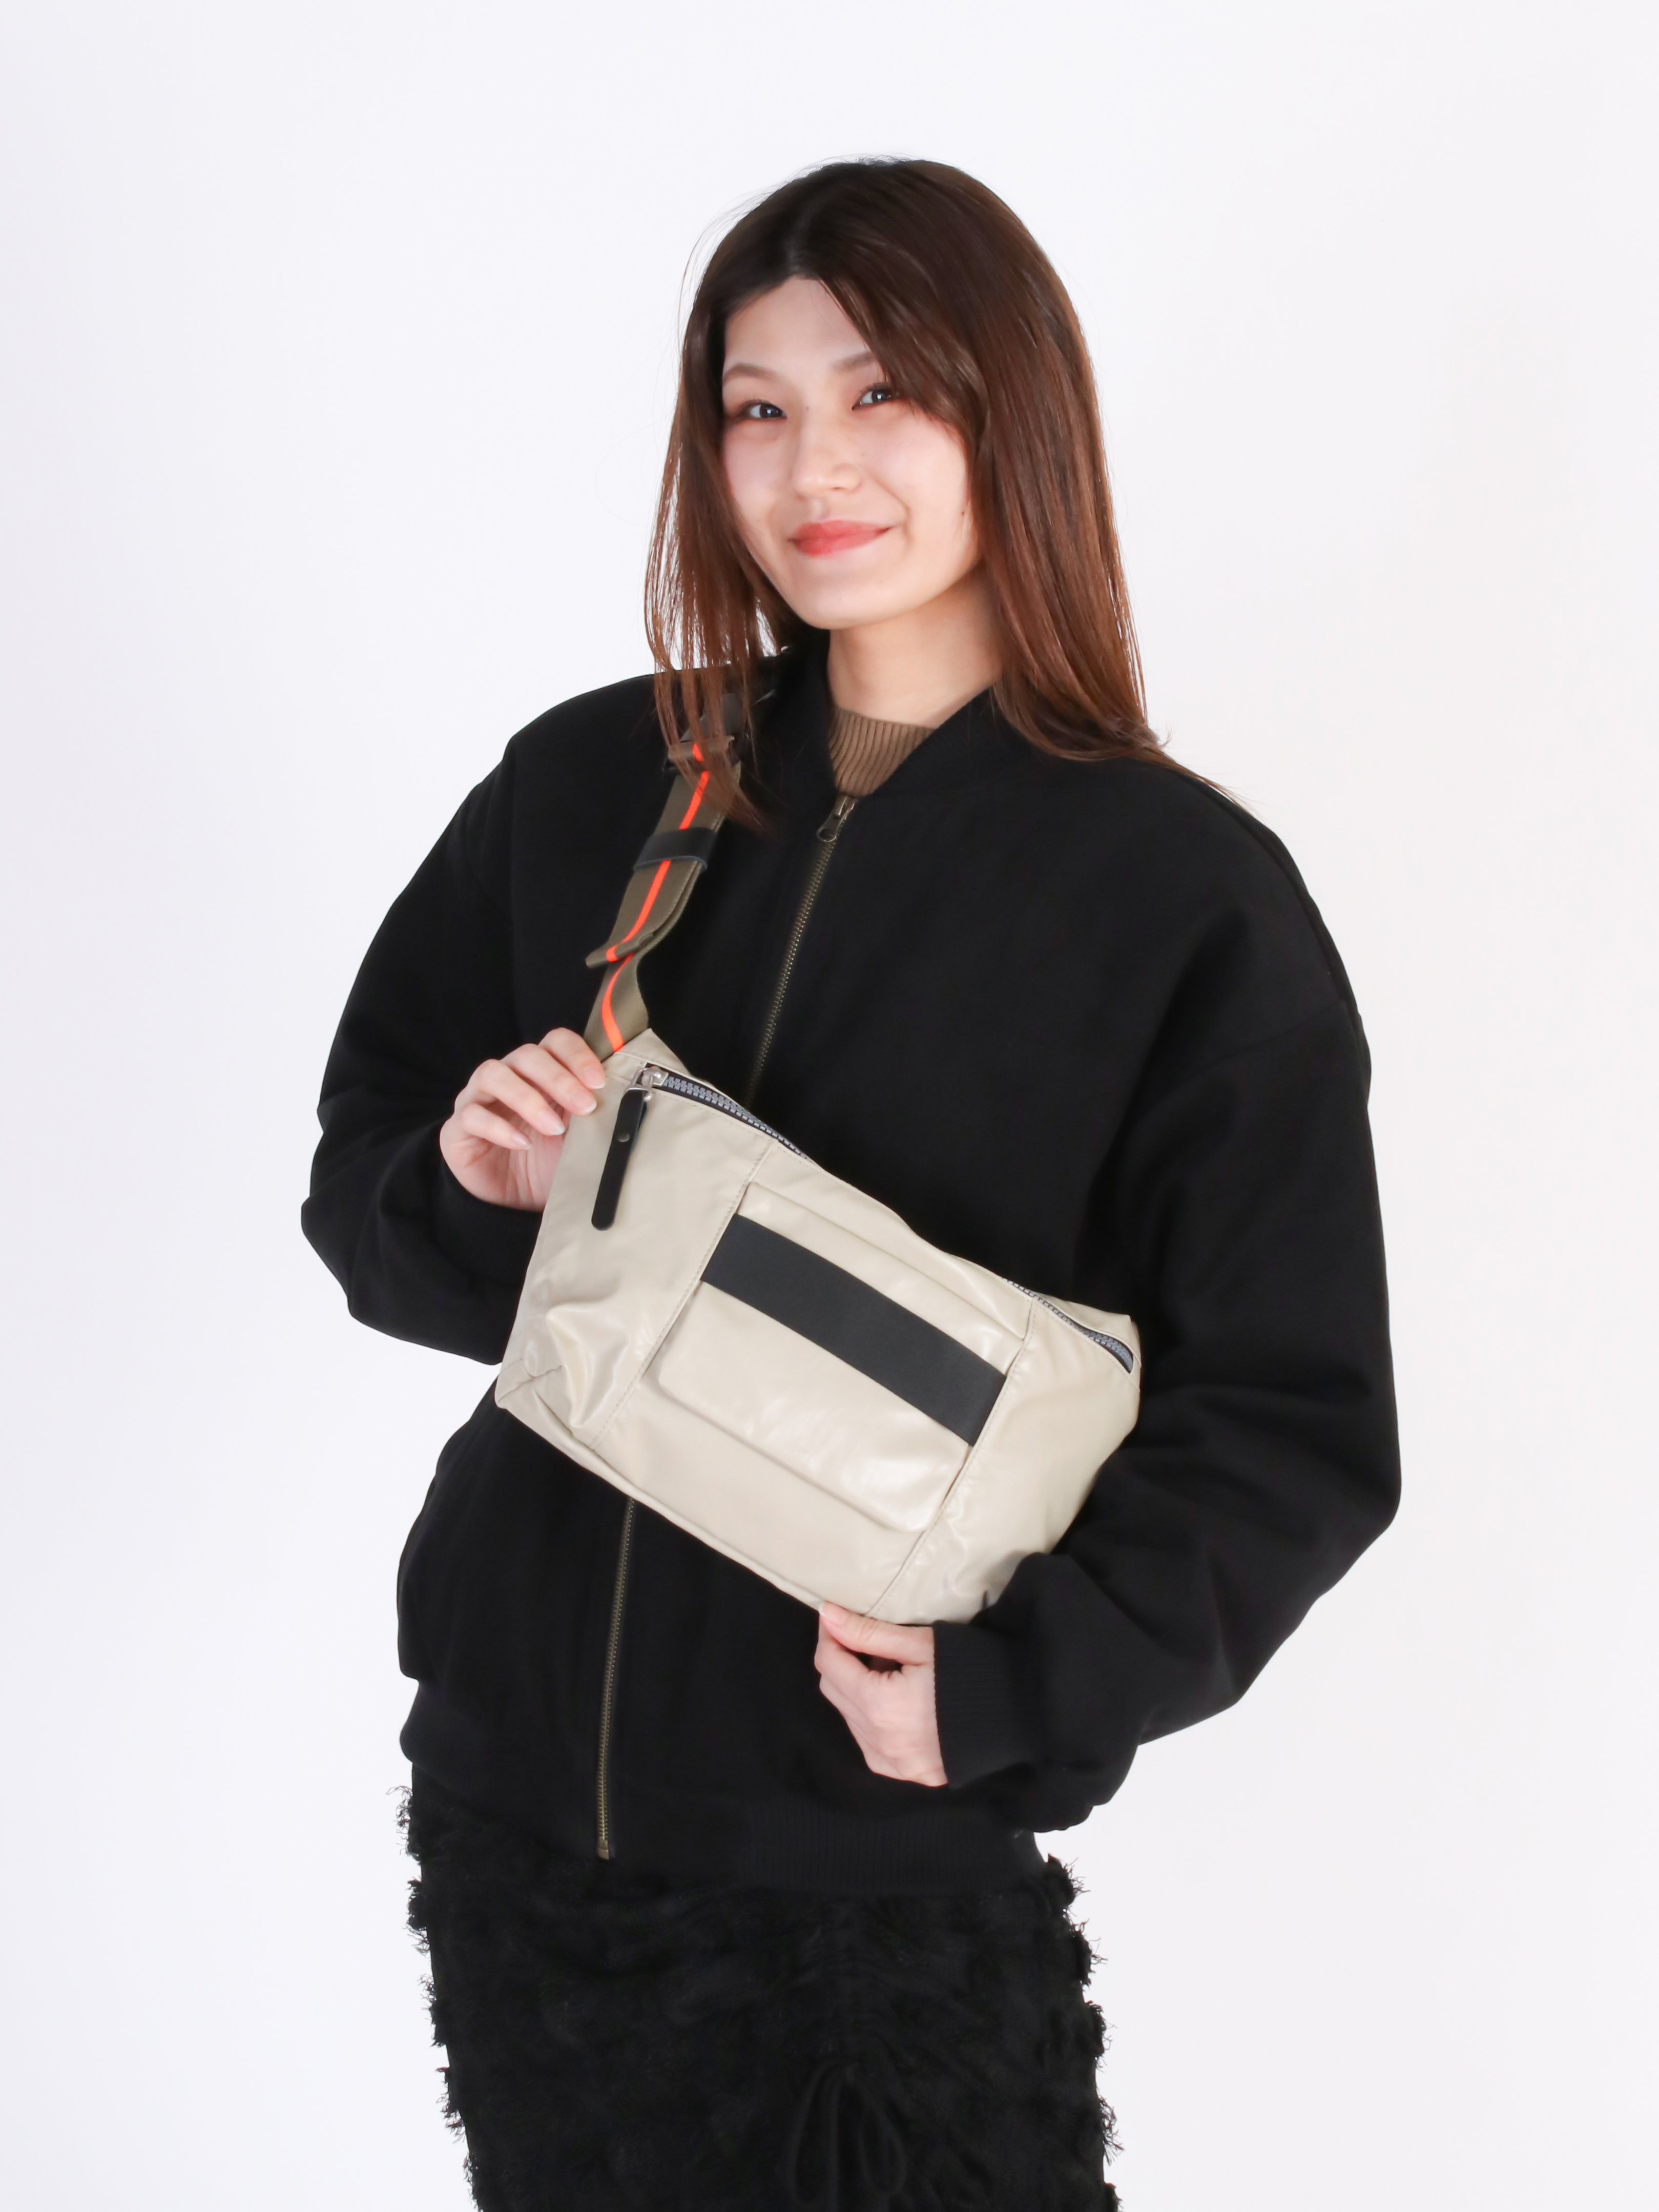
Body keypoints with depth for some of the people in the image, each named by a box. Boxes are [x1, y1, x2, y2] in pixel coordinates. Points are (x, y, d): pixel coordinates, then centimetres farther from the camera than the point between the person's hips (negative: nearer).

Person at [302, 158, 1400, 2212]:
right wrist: (472, 1191, -13)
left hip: (885, 1849, -3)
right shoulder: (587, 788, 3)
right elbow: (363, 1186, 10)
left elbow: (1295, 1430, -7)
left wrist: (1016, 1679, -20)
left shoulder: (1189, 896, -8)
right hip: (518, 1780, 4)